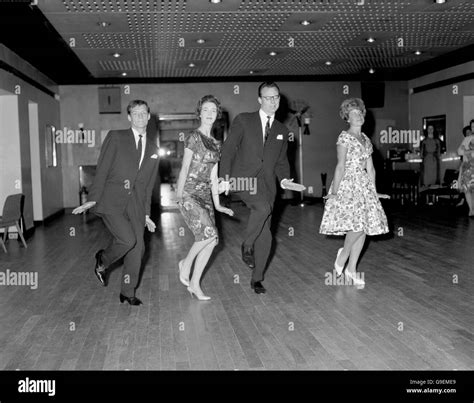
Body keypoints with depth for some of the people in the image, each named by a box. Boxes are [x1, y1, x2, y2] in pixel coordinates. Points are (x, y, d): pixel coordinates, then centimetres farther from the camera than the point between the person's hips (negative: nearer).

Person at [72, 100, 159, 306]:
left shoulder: (153, 149, 15)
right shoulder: (115, 137, 2)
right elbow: (102, 169, -2)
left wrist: (146, 214, 16)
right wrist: (93, 199, -8)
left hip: (135, 204, 5)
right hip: (111, 201, -5)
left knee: (138, 248, 0)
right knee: (128, 240, -20)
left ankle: (128, 292, 17)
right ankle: (102, 260, 12)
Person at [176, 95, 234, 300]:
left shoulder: (215, 144, 15)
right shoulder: (193, 137, -5)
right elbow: (185, 168, -10)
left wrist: (217, 203, 13)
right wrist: (179, 193, -17)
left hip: (205, 196, 7)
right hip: (190, 194, -7)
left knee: (210, 240, 0)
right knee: (209, 234, -19)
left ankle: (194, 284, 11)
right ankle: (185, 263, 6)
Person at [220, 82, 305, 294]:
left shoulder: (282, 131, 16)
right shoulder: (243, 121, 3)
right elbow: (228, 149, 0)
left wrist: (284, 179, 1)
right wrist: (225, 177, -11)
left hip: (267, 183, 4)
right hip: (244, 178, -4)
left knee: (265, 237, 3)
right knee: (263, 207, -33)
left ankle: (257, 279, 18)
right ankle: (247, 246, -8)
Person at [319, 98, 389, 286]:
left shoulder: (366, 140, 16)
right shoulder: (344, 137, -4)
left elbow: (370, 168, 17)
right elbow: (341, 166, -11)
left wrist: (374, 192, 15)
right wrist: (334, 192, -15)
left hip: (364, 185, 7)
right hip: (347, 185, -7)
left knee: (364, 227, 3)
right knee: (357, 225, -18)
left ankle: (351, 269, 11)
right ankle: (343, 254, 10)